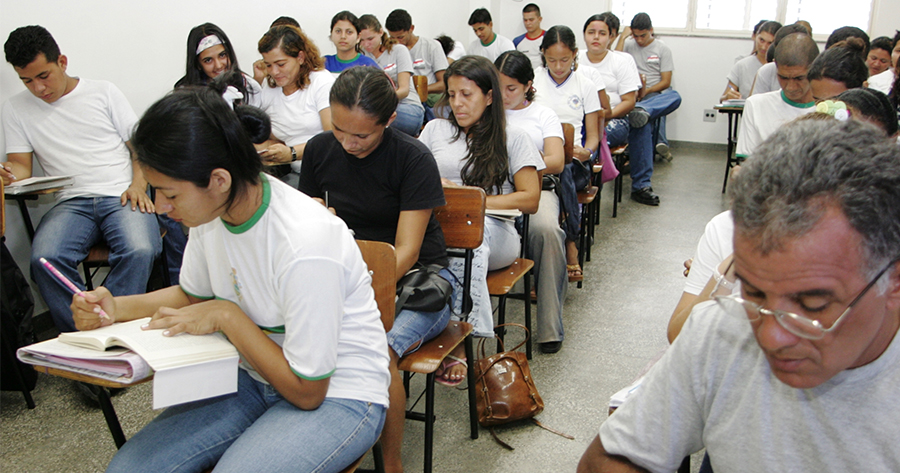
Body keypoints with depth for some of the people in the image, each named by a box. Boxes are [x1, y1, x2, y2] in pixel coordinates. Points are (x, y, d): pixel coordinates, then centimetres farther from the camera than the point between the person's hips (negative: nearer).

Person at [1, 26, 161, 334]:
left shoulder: (103, 92, 14)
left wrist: (138, 184, -7)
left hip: (121, 197, -1)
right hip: (72, 202, 2)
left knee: (140, 252, -34)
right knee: (44, 260, -31)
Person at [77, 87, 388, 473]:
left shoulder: (306, 245, -31)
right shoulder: (213, 208, -7)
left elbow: (307, 392, -21)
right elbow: (193, 295, 15)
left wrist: (226, 316, -20)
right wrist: (116, 307, -2)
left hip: (336, 396, -6)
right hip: (255, 379, 7)